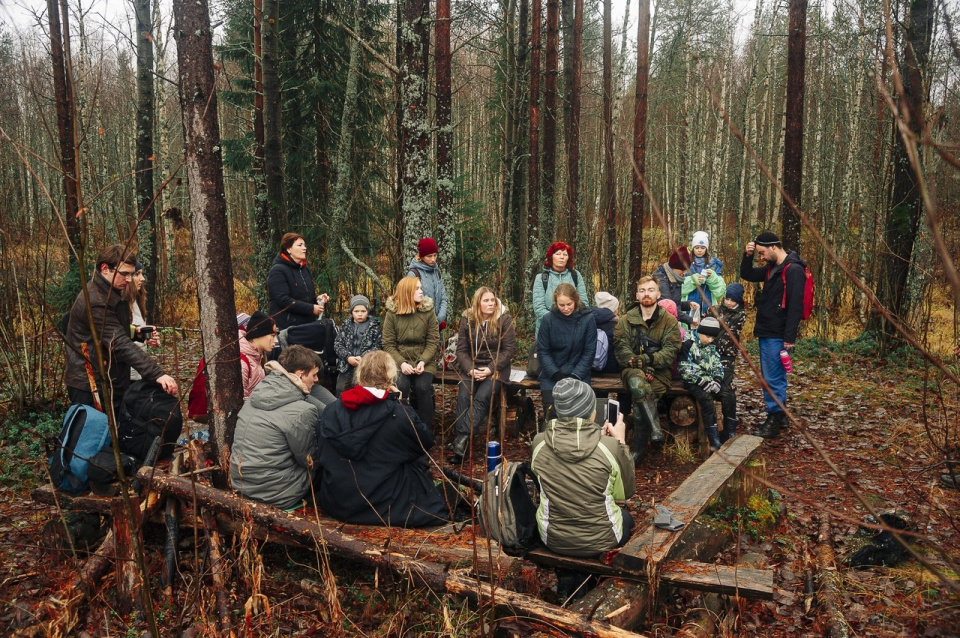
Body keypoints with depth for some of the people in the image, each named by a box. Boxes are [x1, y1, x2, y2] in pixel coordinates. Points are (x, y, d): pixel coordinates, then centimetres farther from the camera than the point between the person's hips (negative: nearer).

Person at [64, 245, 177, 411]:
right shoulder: (95, 302, -23)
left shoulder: (112, 292, 8)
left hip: (112, 383, 10)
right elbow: (120, 344, -32)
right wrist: (156, 374, -40)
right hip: (90, 387, -10)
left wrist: (134, 332, 0)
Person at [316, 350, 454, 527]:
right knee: (420, 459, 16)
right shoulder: (399, 414, -16)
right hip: (382, 505, -5)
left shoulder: (334, 410, -5)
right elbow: (426, 441, 2)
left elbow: (324, 456, 6)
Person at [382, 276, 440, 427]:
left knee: (423, 387, -26)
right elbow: (388, 344, -3)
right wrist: (402, 363, -18)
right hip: (400, 360, 0)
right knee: (402, 386, -28)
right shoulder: (392, 313, -1)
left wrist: (422, 361, -17)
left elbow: (433, 341, -2)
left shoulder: (428, 311, 1)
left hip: (424, 361, 0)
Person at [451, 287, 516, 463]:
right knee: (463, 397, -24)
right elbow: (461, 349, 4)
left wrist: (491, 369, -15)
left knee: (481, 398, -27)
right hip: (471, 367, 2)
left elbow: (509, 349, -5)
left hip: (496, 368, -2)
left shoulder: (504, 319, -3)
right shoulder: (468, 319, 4)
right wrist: (470, 369, -13)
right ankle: (460, 444, -28)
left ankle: (462, 439, -34)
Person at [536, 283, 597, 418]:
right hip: (552, 376, 0)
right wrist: (557, 376, -13)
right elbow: (542, 351, -2)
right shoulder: (549, 319, -4)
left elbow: (589, 352, -3)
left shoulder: (588, 319, -5)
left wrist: (575, 377, -12)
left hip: (578, 375, 0)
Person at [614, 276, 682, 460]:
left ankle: (638, 448, -15)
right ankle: (655, 426, -32)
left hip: (659, 371, -1)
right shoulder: (626, 320, 9)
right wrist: (638, 364, -19)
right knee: (636, 381, -38)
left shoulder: (669, 320, 6)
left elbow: (671, 351, -3)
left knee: (639, 400, -29)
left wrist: (646, 359, -19)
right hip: (633, 369, 1)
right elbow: (621, 348, -2)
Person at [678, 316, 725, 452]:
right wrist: (703, 382, -21)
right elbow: (685, 369, -16)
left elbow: (717, 364, 13)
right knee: (706, 398, -31)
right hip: (692, 381, -7)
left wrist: (716, 380, -6)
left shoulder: (710, 346, 13)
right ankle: (714, 441, -32)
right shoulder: (688, 344, -10)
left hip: (708, 380, 7)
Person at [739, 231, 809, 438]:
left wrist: (790, 337, -23)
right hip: (766, 333, 10)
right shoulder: (772, 268, 12)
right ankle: (780, 416, 26)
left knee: (773, 378, -5)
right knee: (775, 376, 16)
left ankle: (774, 421, 3)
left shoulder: (793, 270, -16)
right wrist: (747, 256, 7)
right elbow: (747, 275, 25)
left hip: (777, 335, -10)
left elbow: (795, 306, -20)